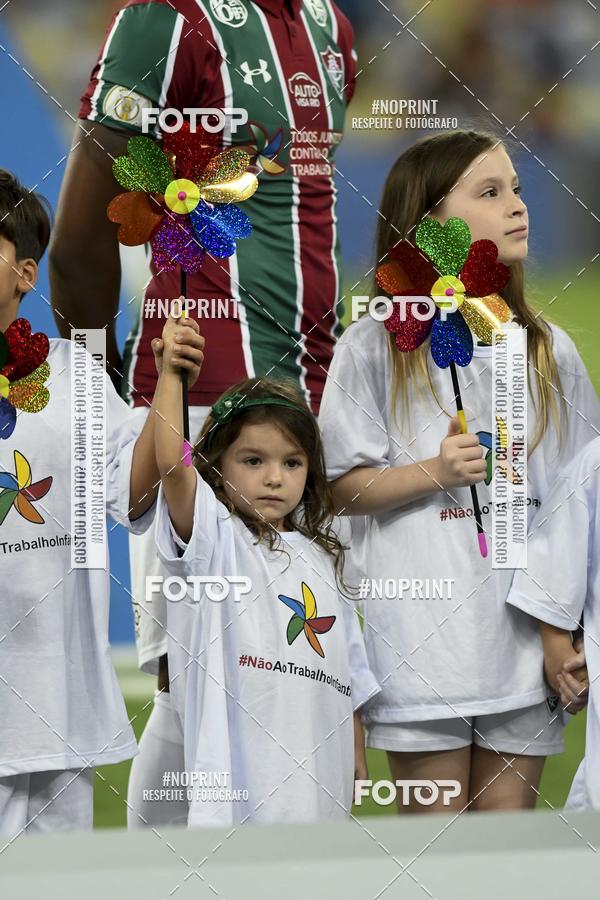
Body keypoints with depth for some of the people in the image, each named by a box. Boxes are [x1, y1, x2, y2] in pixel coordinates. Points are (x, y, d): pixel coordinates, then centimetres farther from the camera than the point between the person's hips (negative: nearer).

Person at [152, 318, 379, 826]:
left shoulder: (322, 558, 19)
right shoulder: (216, 539, 1)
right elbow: (171, 464, -19)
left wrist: (358, 762, 18)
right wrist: (170, 372, -25)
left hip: (319, 776, 6)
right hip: (240, 761, -6)